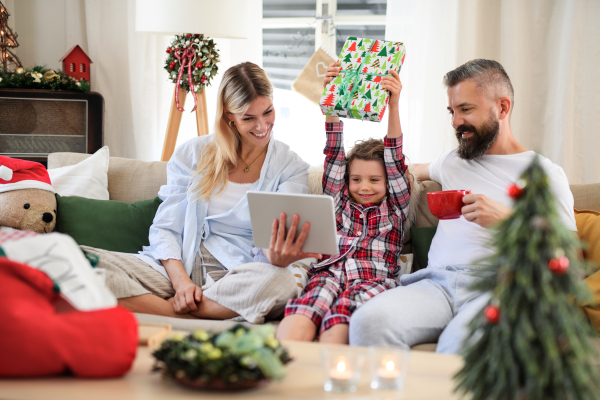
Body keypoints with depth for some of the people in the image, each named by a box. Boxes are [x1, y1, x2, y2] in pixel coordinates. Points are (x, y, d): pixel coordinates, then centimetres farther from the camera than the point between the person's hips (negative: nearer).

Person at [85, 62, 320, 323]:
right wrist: (181, 281, -15)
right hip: (177, 269, 1)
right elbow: (165, 228, 6)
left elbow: (280, 240, -4)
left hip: (236, 280, -1)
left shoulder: (290, 167, 7)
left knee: (282, 281, -39)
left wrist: (279, 258, -31)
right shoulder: (192, 154, 10)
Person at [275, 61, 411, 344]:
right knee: (298, 321, -34)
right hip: (329, 272, 1)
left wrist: (393, 106, 1)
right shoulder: (339, 202, 29)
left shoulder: (394, 208, 24)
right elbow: (334, 153, 22)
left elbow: (396, 162, 12)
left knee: (339, 322, -37)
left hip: (373, 278, -1)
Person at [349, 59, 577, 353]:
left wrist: (507, 220, -12)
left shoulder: (544, 174, 9)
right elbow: (410, 171, 52)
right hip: (437, 282, 5)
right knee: (368, 321, -29)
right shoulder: (452, 161, 27)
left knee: (458, 343, -41)